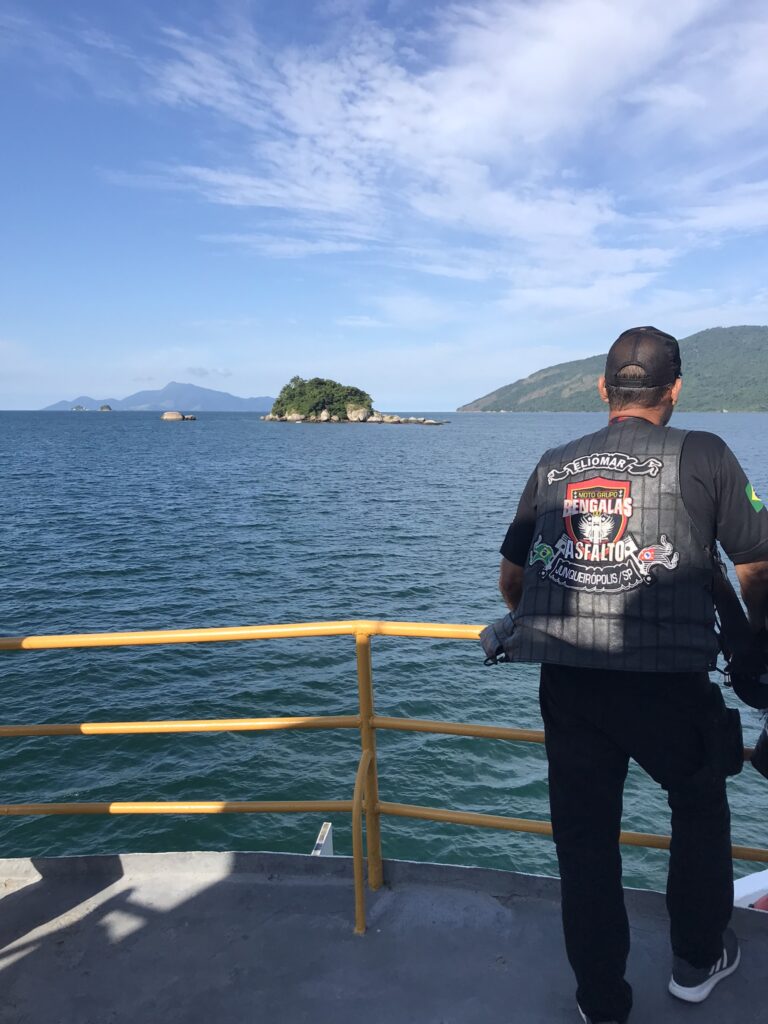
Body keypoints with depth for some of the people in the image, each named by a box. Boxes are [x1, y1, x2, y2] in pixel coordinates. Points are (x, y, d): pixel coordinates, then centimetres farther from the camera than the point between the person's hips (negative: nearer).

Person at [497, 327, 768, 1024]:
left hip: (566, 683, 2)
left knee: (584, 838, 16)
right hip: (667, 681, -2)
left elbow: (510, 581, 15)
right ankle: (697, 961, 43)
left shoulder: (553, 465, 10)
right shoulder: (702, 454, 1)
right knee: (701, 805, 26)